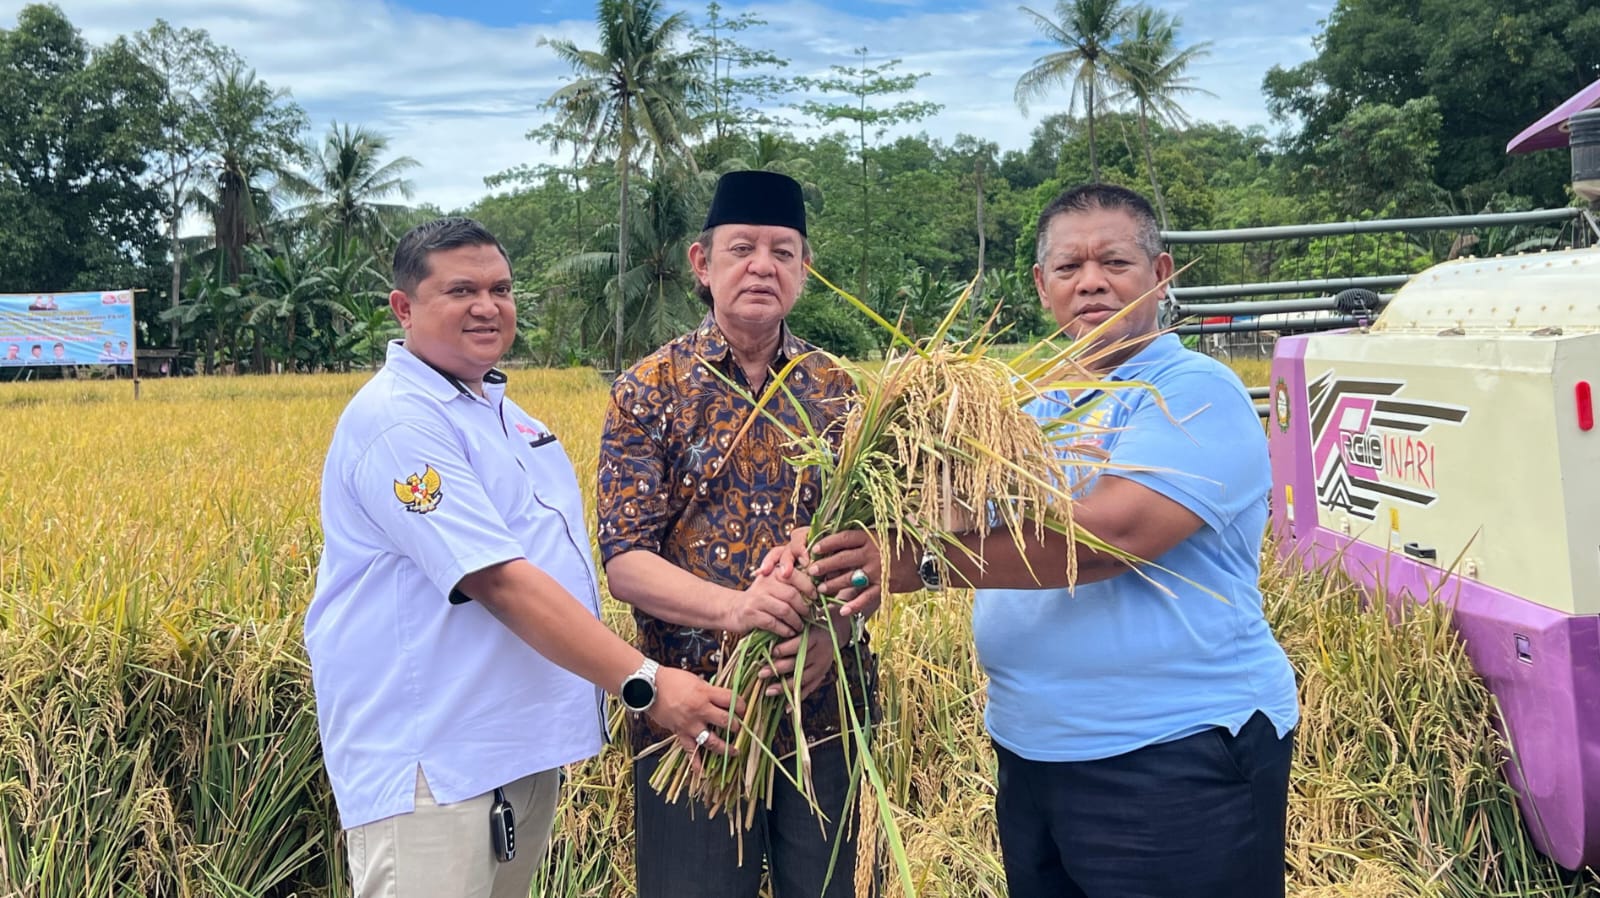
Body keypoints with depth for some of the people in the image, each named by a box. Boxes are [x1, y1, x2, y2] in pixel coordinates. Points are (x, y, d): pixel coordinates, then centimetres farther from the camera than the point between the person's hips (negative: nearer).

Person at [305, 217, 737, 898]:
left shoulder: (501, 409, 14)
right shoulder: (395, 420, -16)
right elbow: (497, 580, -24)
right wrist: (643, 682, -27)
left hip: (526, 738, 9)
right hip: (429, 759, -9)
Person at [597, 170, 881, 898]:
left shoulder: (836, 391, 4)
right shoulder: (648, 390, -4)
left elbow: (871, 545, 1)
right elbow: (624, 563, -10)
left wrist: (833, 636, -20)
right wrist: (735, 607, -27)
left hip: (822, 711, 3)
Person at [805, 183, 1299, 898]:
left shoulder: (1196, 394, -12)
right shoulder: (1038, 409, 13)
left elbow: (1109, 534, -26)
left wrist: (928, 561, -30)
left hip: (1176, 762, -7)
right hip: (1032, 758, 7)